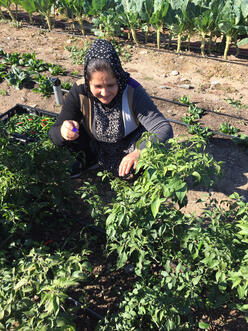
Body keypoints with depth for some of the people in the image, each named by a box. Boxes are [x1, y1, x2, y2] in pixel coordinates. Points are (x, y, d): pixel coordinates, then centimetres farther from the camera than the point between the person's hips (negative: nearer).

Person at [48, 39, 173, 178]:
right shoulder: (79, 92, -22)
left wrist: (139, 152, -53)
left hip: (126, 152, -1)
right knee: (67, 134, -22)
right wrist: (62, 132, -46)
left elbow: (164, 128, -34)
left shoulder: (132, 93, -27)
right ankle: (89, 159, 8)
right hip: (96, 147, 2)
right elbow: (53, 134, -20)